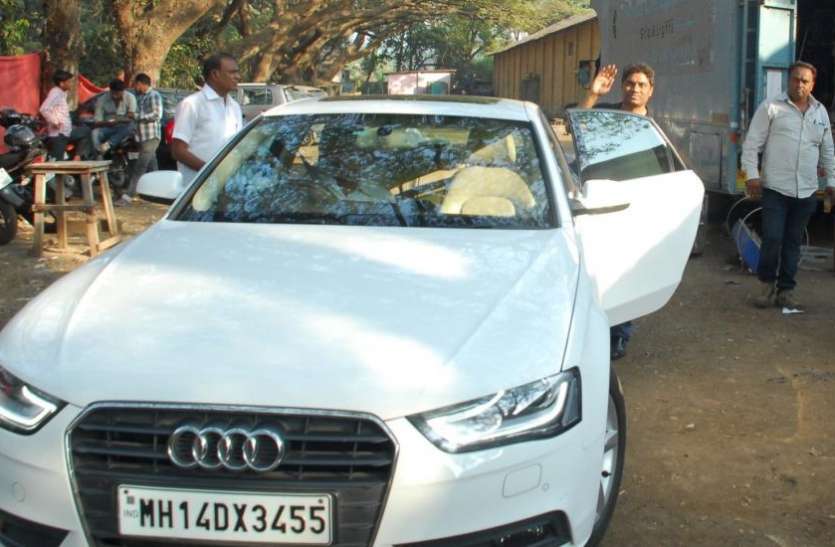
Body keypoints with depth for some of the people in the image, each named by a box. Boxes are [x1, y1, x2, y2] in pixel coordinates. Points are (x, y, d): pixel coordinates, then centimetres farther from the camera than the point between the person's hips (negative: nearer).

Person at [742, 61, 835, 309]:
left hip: (806, 192, 4)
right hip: (775, 188, -4)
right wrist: (752, 174, -12)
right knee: (772, 239, -8)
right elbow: (752, 143, -4)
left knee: (793, 242, 9)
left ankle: (785, 290, 17)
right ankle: (767, 283, 14)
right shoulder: (771, 107, -2)